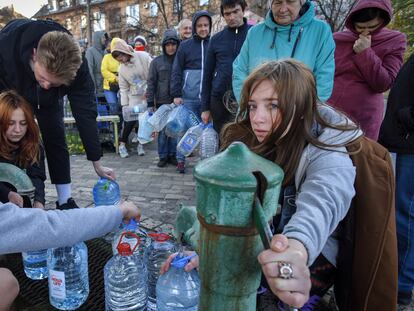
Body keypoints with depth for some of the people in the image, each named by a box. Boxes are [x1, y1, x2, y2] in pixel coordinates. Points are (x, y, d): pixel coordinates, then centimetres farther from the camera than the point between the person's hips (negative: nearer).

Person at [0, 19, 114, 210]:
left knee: (56, 141, -6)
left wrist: (97, 163, -31)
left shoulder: (76, 66, -38)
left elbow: (85, 112, -33)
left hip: (49, 100, 1)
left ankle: (65, 201, 3)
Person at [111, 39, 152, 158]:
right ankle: (122, 144, 9)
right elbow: (124, 88, 5)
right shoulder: (122, 68, 1)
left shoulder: (143, 56, -11)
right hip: (134, 96, 2)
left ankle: (140, 144, 19)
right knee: (130, 119, -7)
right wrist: (124, 104, 1)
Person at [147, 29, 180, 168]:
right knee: (162, 130, 3)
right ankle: (163, 156, 15)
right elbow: (151, 83, 2)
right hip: (162, 102, -1)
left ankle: (172, 154, 20)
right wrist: (150, 103, -3)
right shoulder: (157, 62, 2)